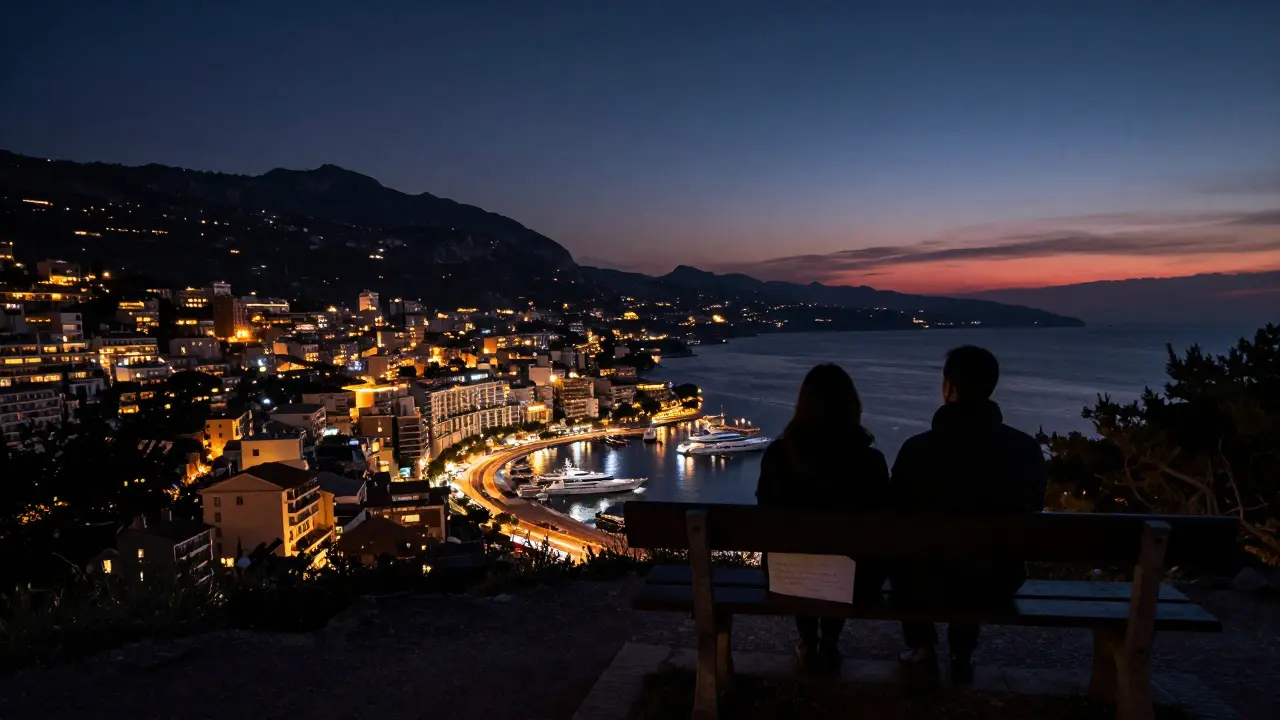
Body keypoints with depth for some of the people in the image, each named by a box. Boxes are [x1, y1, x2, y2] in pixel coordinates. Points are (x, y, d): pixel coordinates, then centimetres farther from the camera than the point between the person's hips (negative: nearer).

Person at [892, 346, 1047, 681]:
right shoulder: (1028, 449, -13)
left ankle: (922, 647, 36)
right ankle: (962, 654, 41)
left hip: (929, 582, -2)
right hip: (997, 582, 3)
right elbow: (1032, 511, 6)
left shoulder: (917, 449, -20)